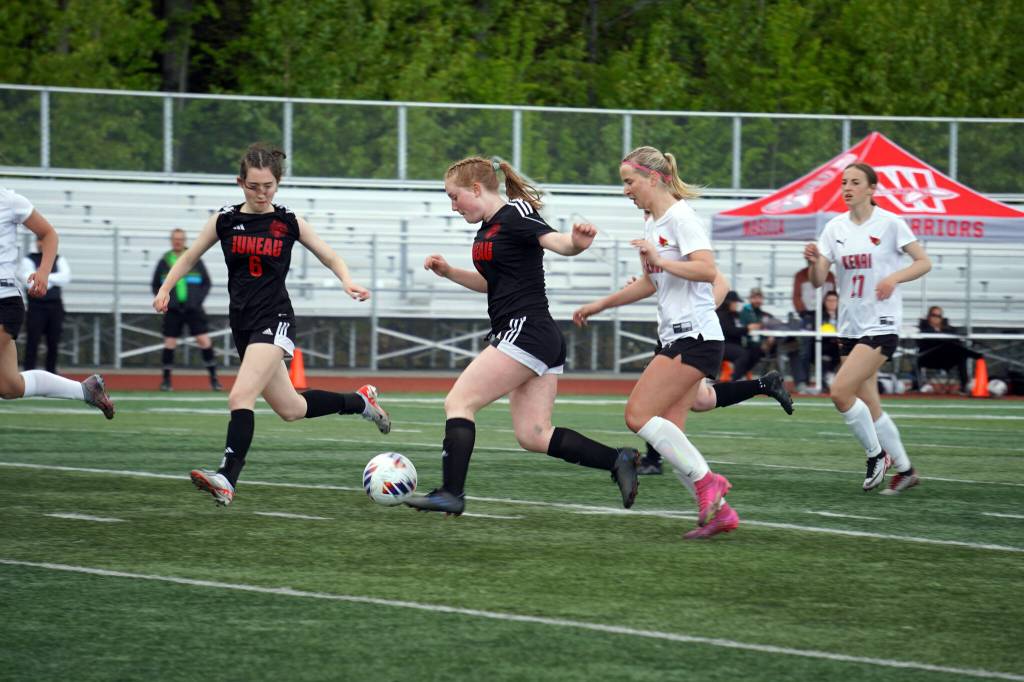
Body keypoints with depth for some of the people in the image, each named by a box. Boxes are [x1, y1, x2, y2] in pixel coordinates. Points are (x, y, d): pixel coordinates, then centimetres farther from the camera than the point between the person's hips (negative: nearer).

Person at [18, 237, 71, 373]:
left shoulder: (59, 260, 13)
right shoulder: (29, 260, 4)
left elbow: (66, 277, -4)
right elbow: (29, 281, -11)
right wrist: (52, 281, -10)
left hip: (55, 306, 3)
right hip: (36, 306, -3)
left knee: (54, 342, 5)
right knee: (33, 341, -7)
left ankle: (51, 371, 14)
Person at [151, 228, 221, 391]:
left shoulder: (195, 261, 5)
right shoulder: (164, 262, 5)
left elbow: (207, 283, 10)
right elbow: (155, 286, 12)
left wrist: (199, 299, -3)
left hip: (193, 309, 0)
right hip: (173, 310, 0)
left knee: (204, 340, -7)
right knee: (169, 343, -2)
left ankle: (213, 378, -2)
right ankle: (166, 380, 9)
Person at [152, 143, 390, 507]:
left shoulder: (290, 223, 0)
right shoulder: (225, 220, 5)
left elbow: (331, 257, 8)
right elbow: (190, 256, 14)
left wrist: (348, 281, -12)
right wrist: (166, 289, -1)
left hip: (274, 320, -4)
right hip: (243, 323, 4)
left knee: (241, 397, -24)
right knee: (291, 409, 14)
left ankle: (227, 478, -29)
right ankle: (360, 401, 38)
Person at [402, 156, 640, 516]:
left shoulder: (516, 214, -10)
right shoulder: (486, 228, 18)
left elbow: (557, 242, -26)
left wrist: (577, 242, -48)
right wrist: (448, 271, 19)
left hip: (526, 333, -10)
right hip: (543, 339, 10)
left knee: (459, 403, -7)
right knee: (533, 435, 5)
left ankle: (451, 492, -11)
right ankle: (618, 460, 1)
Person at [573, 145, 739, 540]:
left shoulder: (680, 218, -11)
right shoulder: (652, 224, 18)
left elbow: (707, 270, -25)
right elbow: (651, 283, 33)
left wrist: (659, 259, -28)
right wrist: (600, 305, 34)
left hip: (695, 336, -10)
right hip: (677, 339, 10)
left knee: (639, 415, -14)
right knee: (669, 432, 2)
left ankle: (706, 481, -11)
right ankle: (717, 510, 1)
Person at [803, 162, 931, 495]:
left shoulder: (890, 223, -7)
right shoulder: (835, 227, 6)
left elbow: (924, 262, -3)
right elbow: (818, 280, 2)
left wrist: (894, 277, -20)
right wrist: (813, 261, -20)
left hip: (881, 324, -6)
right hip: (850, 327, 6)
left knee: (840, 391, -19)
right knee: (869, 407, 7)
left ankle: (876, 454, 0)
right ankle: (904, 469, 21)